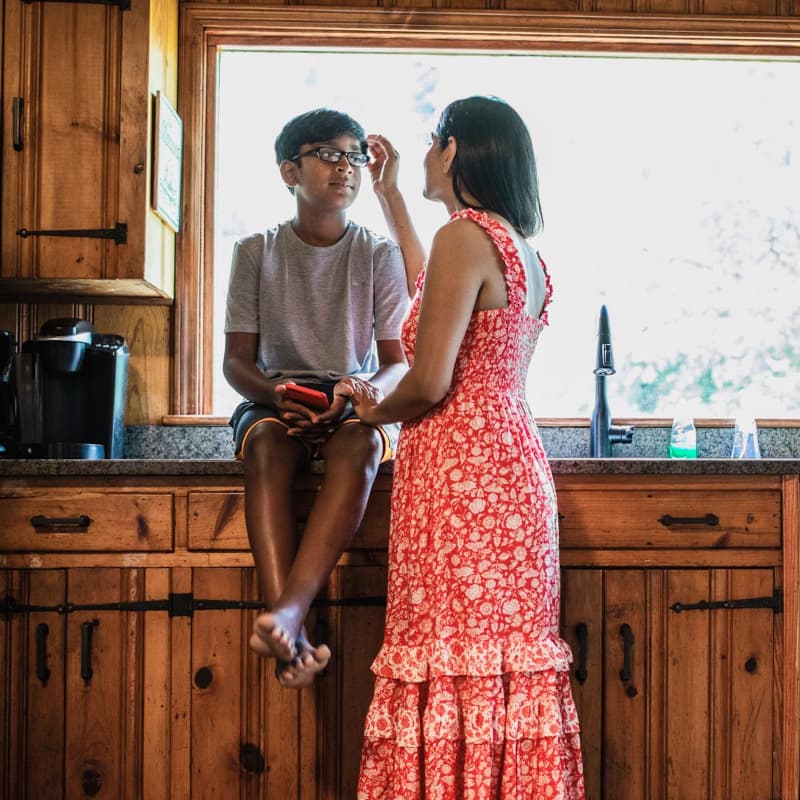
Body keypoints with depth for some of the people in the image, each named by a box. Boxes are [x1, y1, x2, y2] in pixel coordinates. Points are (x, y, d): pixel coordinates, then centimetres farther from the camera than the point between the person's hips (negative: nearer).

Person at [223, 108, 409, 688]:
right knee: (268, 445, -36)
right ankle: (290, 636, -47)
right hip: (274, 401, 0)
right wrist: (277, 397, -20)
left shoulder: (379, 255, 7)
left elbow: (399, 361, 2)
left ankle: (289, 610, -50)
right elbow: (237, 359, 3)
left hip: (357, 404, 0)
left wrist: (365, 392, -23)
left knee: (359, 444, -37)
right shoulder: (256, 252, 7)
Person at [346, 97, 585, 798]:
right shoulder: (520, 249, 15)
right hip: (512, 458, 9)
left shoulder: (464, 238, -12)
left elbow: (429, 381, -18)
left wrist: (376, 412, 4)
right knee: (507, 656, 10)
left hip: (458, 468, -9)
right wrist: (390, 194, 44)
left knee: (454, 667, -6)